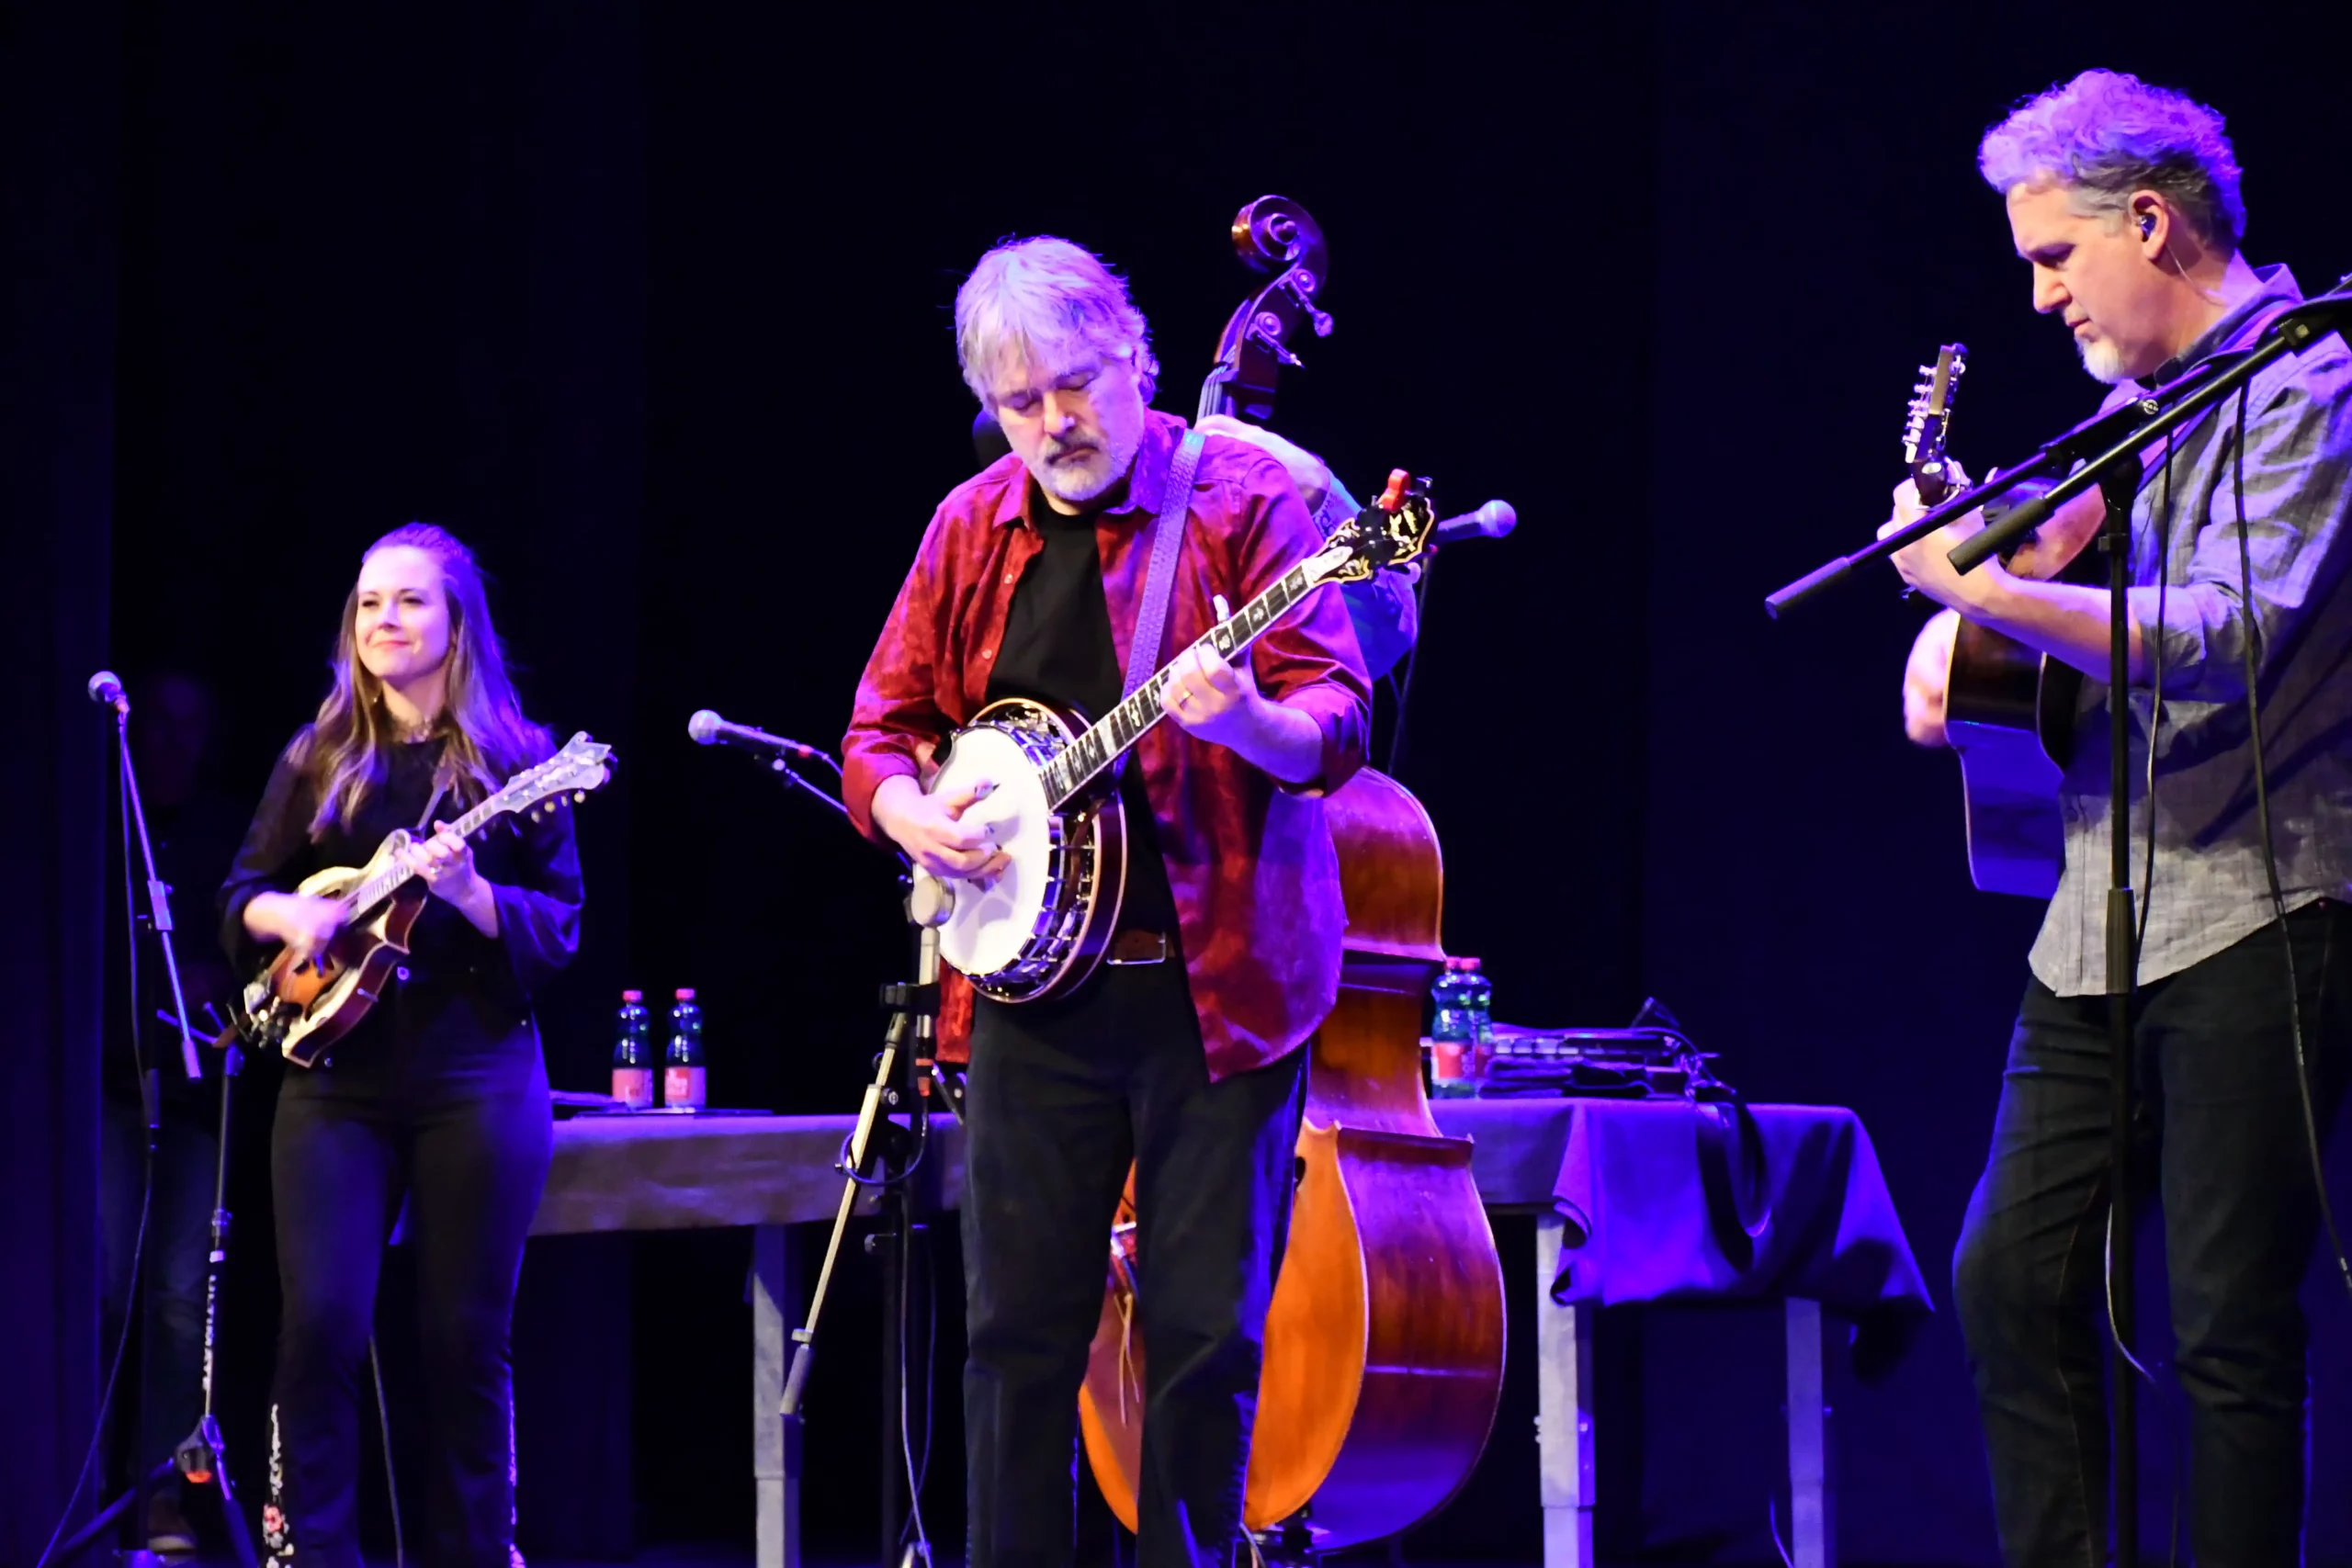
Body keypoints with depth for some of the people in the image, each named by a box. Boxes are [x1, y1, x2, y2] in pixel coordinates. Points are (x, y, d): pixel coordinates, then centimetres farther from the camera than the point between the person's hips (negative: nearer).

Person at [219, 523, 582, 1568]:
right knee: (320, 1322, -9)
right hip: (336, 1078, 2)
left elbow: (559, 929, 0)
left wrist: (471, 895, -19)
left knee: (466, 1338, 1)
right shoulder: (319, 758, 11)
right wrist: (287, 915, -7)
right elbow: (242, 894, 15)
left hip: (477, 1079, -2)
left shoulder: (512, 763, 3)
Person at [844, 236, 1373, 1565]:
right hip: (1032, 977, 4)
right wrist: (914, 814, -5)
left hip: (1216, 981, -4)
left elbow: (1338, 725, -12)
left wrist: (1251, 722, -34)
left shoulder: (1242, 500, -4)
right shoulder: (972, 531, 10)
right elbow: (880, 731, 17)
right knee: (1018, 1329, 3)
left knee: (1208, 1329, -2)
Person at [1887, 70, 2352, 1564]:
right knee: (2011, 1283, 5)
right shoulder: (2139, 400, 17)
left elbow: (2229, 640, -21)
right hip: (2103, 908, 8)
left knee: (2229, 1319, -6)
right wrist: (1954, 621, 11)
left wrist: (1981, 585, -19)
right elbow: (2062, 553, 34)